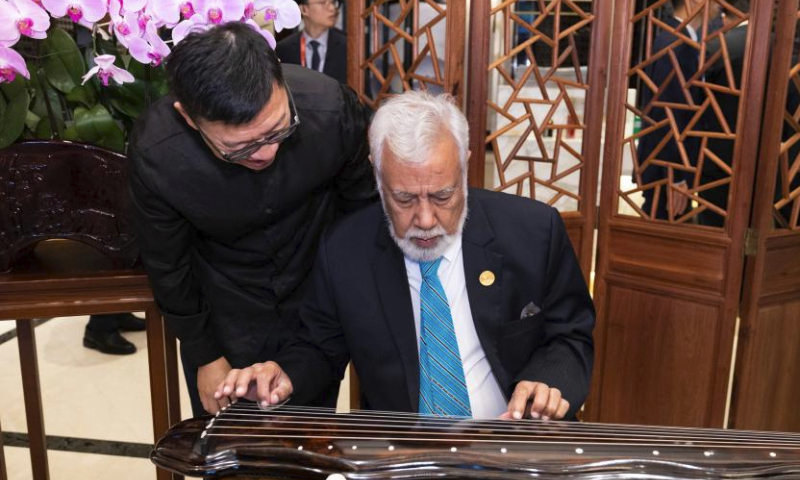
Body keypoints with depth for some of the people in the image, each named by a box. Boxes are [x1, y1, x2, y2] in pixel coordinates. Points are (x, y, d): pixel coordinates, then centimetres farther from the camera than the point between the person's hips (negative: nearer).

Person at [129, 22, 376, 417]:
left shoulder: (331, 108, -28)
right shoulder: (155, 156, -29)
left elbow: (364, 206, -8)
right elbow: (167, 266, -11)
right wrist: (205, 354, 0)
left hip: (319, 304, 1)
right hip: (223, 318, -1)